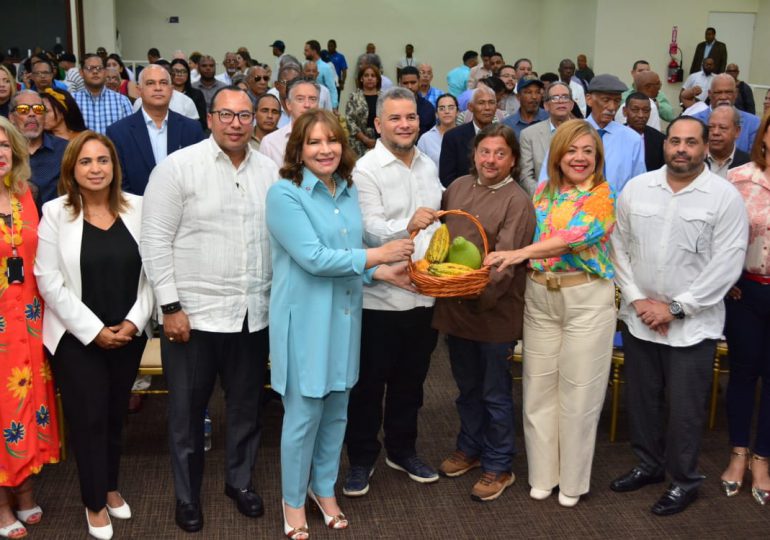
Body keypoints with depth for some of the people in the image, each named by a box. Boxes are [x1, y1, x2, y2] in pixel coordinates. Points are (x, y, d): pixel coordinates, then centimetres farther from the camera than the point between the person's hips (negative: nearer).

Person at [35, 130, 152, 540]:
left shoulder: (137, 208, -1)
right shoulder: (55, 212, -7)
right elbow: (49, 280, -10)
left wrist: (134, 321, -9)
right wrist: (94, 329, -13)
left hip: (129, 333, 2)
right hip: (77, 337, -2)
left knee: (115, 414, 15)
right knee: (88, 418, 6)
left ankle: (110, 487, 36)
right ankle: (94, 502, 25)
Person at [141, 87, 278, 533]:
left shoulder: (270, 171, 5)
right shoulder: (178, 167, -7)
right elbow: (156, 240, -8)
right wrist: (170, 306, -12)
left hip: (254, 313, 4)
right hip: (193, 312, -3)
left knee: (247, 405, 17)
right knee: (188, 409, 10)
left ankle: (241, 479, 38)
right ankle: (187, 493, 29)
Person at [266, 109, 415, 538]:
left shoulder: (348, 190, 7)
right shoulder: (285, 194, -13)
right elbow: (314, 258, -21)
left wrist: (384, 273, -2)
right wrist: (378, 255, -17)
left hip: (344, 314, 6)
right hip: (306, 317, -6)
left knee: (336, 411, 16)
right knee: (305, 414, 4)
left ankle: (324, 487, 36)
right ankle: (293, 499, 25)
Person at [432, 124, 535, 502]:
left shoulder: (518, 202, -12)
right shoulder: (458, 187, 6)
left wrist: (478, 292, -29)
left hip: (494, 310, -5)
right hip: (454, 307, 6)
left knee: (495, 393, 8)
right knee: (467, 386, 21)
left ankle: (498, 466, 23)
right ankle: (470, 448, 39)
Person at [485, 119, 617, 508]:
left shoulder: (604, 195, -6)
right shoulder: (542, 192, 10)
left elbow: (575, 236, -21)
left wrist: (520, 254, -30)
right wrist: (510, 258, -7)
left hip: (586, 298, -4)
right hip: (539, 297, 4)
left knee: (578, 391, 3)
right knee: (539, 387, 8)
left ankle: (572, 480, 20)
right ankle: (542, 474, 24)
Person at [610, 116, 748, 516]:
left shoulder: (725, 197, -9)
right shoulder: (636, 188, 2)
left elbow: (727, 265, -12)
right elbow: (619, 246, 5)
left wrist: (675, 308, -14)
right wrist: (637, 299, -6)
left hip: (693, 324, -3)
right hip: (638, 318, 4)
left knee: (684, 407, 6)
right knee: (640, 399, 16)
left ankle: (685, 480, 26)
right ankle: (648, 465, 37)